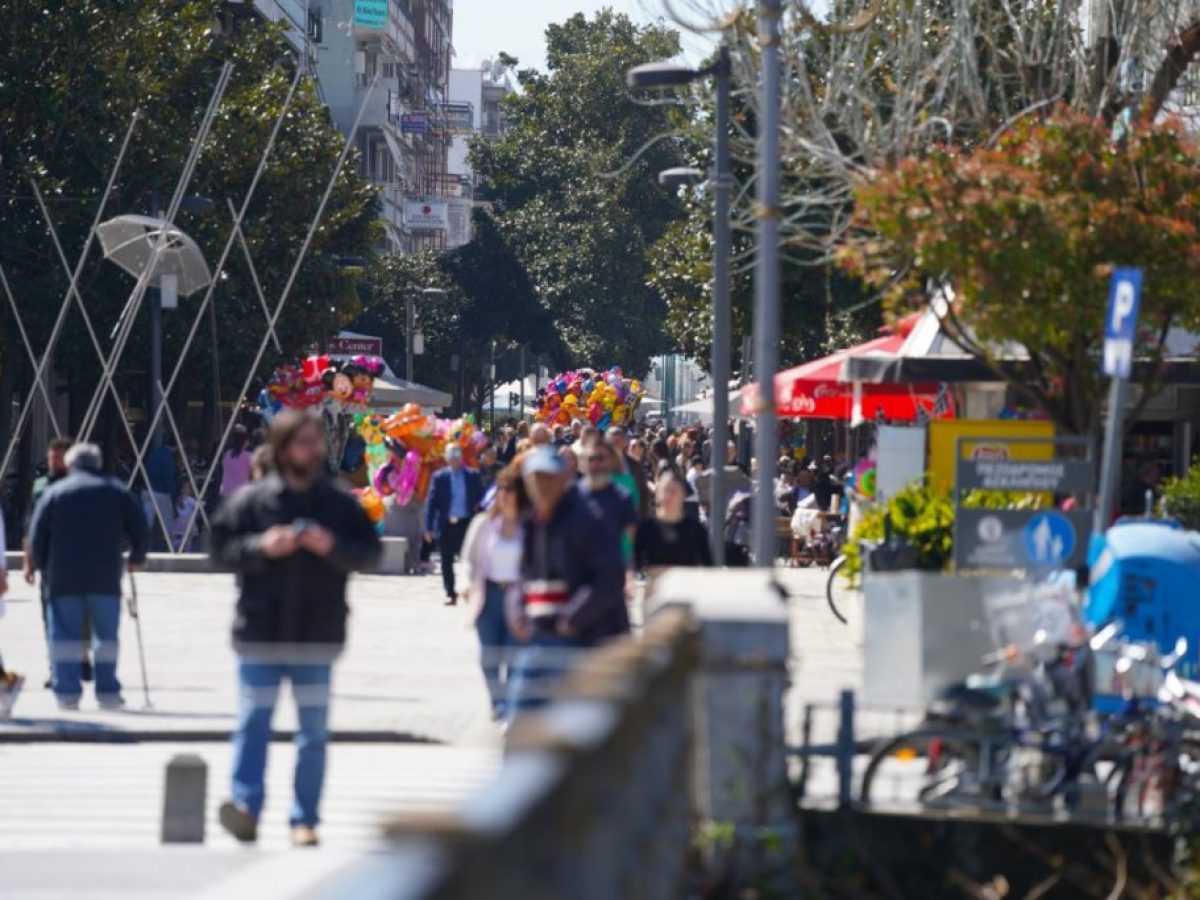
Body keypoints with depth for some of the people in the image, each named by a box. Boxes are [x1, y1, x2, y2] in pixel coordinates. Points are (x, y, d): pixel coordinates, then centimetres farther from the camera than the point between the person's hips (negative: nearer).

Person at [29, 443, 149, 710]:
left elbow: (36, 539, 2)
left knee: (65, 635, 3)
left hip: (63, 578, -1)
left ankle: (67, 693, -1)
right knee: (106, 635, 8)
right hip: (105, 578, 1)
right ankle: (107, 692, 6)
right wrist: (136, 558, 20)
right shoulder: (116, 491, 9)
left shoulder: (54, 494, 7)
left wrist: (43, 568, 15)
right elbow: (141, 531, 6)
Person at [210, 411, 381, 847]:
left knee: (314, 729, 5)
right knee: (254, 721, -9)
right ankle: (245, 806, -15)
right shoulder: (250, 500, 2)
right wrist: (261, 547, -17)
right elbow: (221, 548, 0)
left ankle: (305, 819, 11)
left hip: (318, 633, 2)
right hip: (260, 630, -2)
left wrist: (332, 548, -14)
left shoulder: (340, 503, 6)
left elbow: (368, 552, 4)